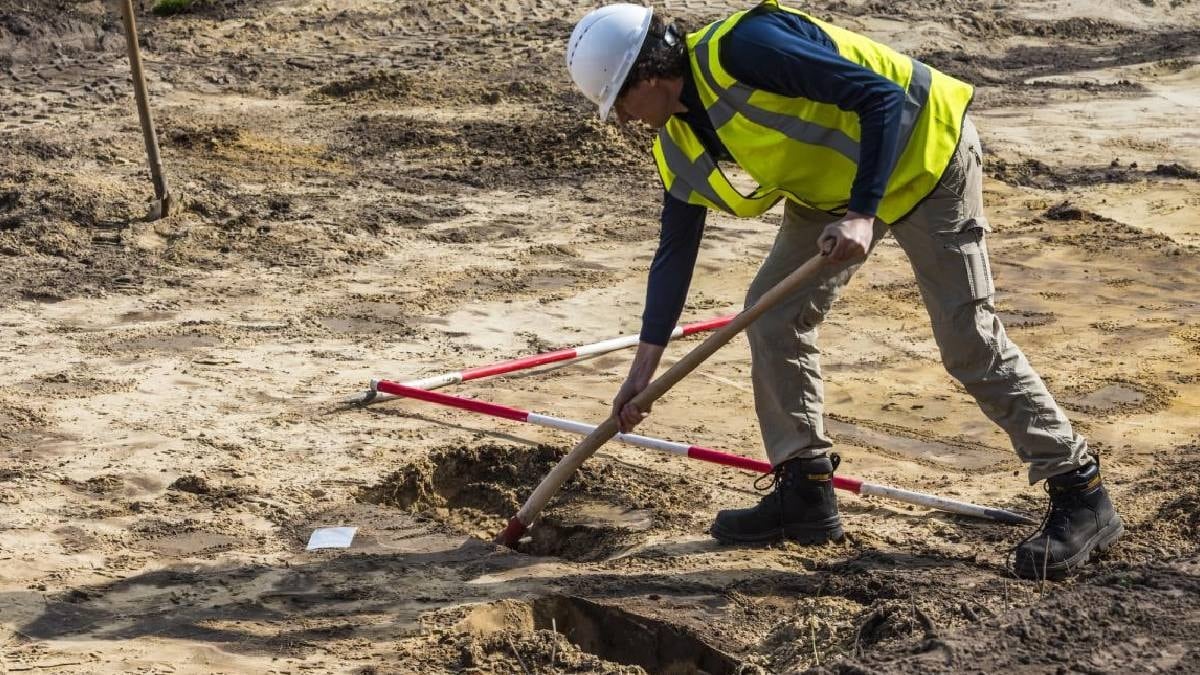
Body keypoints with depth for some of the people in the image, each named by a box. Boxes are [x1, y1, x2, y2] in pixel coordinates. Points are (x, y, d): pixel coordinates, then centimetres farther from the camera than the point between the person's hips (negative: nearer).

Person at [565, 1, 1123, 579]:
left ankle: (1082, 497, -1)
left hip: (922, 151, -9)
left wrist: (862, 214, -36)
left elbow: (884, 98, -29)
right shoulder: (679, 148, 0)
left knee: (970, 340, -10)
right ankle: (805, 492, 14)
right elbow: (674, 252, 10)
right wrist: (644, 365, 10)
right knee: (772, 313, 3)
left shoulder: (742, 48, -28)